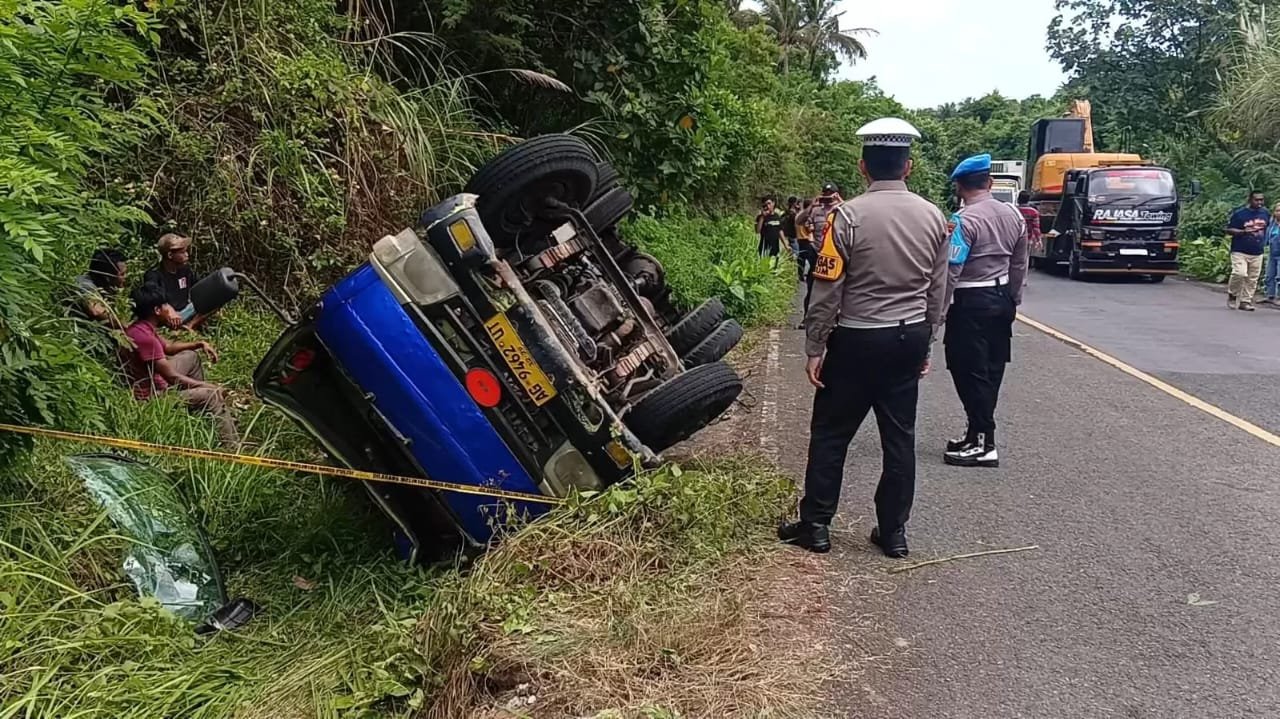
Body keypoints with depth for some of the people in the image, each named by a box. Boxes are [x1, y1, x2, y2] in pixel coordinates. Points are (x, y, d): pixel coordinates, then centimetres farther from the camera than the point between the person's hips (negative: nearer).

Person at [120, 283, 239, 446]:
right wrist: (207, 385, -15)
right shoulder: (144, 337, -28)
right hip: (152, 396, -11)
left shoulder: (141, 328, 3)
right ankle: (233, 448, -16)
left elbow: (168, 348, 23)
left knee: (192, 356, 22)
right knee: (214, 395, -18)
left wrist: (200, 344, 10)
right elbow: (172, 378, -26)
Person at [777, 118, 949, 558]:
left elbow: (827, 291, -13)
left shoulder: (848, 216, -14)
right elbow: (937, 291, 8)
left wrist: (814, 348, -4)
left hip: (857, 340, -4)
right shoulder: (933, 217, 2)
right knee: (899, 437, 11)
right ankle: (894, 533, 19)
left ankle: (816, 526, 16)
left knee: (830, 434, 8)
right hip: (909, 338, 5)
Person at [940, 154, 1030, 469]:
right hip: (1001, 299, 8)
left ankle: (984, 444, 1)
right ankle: (978, 433, 25)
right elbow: (1019, 265, 13)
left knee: (970, 373, -1)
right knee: (991, 371, 14)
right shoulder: (1013, 215, 6)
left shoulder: (964, 220, -17)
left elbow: (950, 272, -20)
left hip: (971, 303, -8)